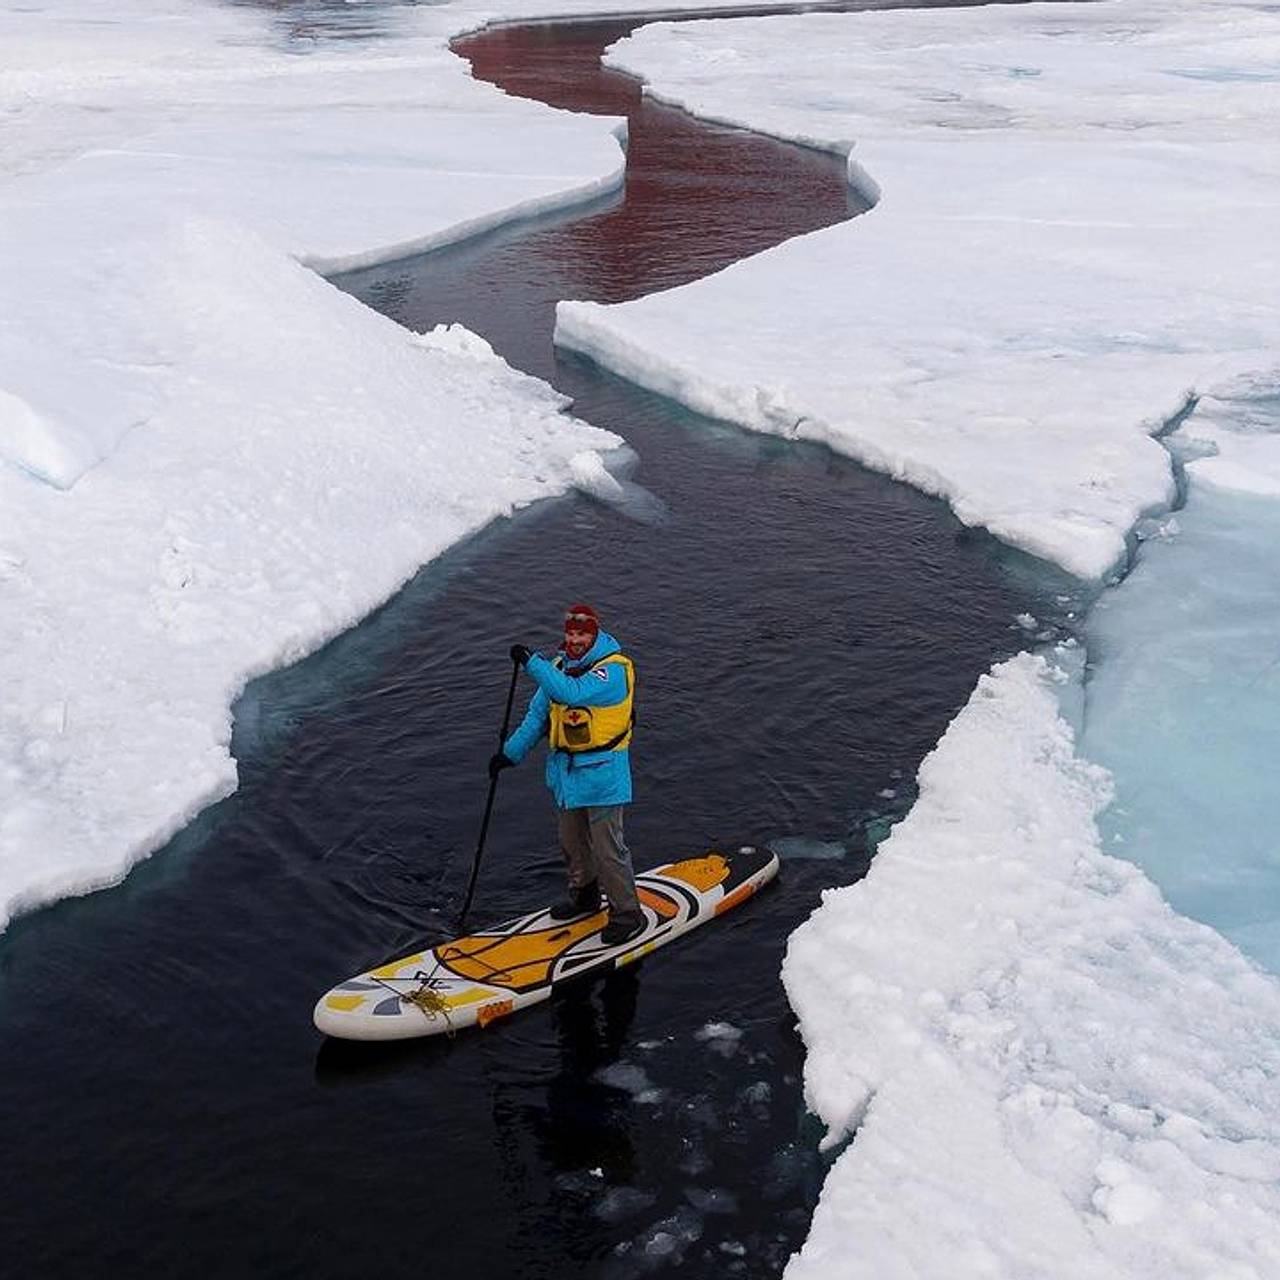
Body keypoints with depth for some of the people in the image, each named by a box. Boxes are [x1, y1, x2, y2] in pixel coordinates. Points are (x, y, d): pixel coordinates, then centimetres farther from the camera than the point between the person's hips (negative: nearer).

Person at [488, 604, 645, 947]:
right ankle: (584, 894, 40)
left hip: (602, 772, -7)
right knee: (572, 839, 20)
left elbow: (573, 693, -34)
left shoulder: (613, 669, -18)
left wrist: (532, 662, -29)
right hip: (566, 770, 8)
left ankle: (627, 913, 7)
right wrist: (512, 751, 10)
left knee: (607, 847, -5)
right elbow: (538, 712, 14)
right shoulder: (560, 665, 6)